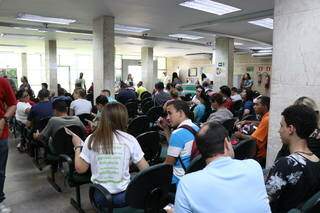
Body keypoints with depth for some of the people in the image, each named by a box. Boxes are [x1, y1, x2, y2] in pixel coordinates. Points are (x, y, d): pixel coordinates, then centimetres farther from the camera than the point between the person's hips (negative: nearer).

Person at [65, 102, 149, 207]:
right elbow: (145, 169, -9)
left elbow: (80, 169, -1)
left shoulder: (91, 139, -8)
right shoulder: (129, 139, -13)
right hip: (123, 196, -2)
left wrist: (77, 146, 11)